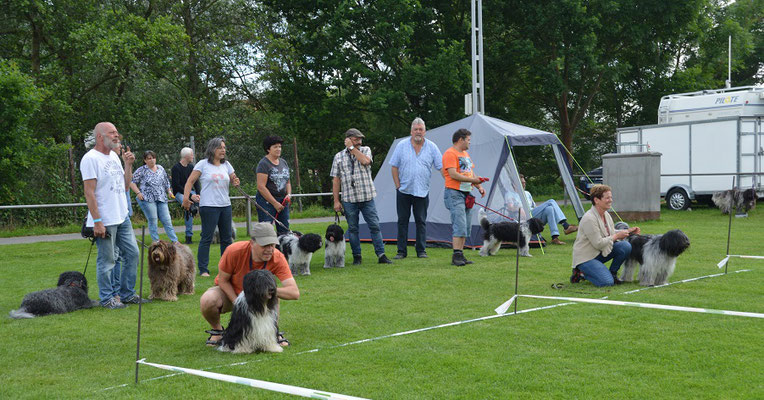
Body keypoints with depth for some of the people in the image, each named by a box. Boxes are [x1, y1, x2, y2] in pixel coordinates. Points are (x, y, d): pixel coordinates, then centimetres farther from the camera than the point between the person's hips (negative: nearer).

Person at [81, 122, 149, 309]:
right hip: (105, 221, -9)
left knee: (132, 254, 12)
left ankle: (127, 294, 23)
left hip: (122, 217, 9)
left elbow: (125, 186, 18)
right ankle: (107, 298, 10)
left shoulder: (114, 156, 14)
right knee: (107, 261, -2)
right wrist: (97, 222, -20)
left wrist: (128, 164, 5)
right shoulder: (91, 158, -12)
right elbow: (89, 193, -16)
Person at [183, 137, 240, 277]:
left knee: (227, 238, 10)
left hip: (225, 205, 5)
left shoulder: (226, 165, 11)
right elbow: (190, 181, -3)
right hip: (208, 206, -5)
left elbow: (233, 180, 13)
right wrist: (186, 198, -12)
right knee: (207, 238, -6)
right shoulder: (203, 164, -3)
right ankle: (203, 269, -1)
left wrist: (235, 182, -11)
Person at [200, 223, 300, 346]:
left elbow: (295, 293, -35)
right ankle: (217, 330, -1)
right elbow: (223, 280, -16)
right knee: (207, 300, -33)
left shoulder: (278, 259, -29)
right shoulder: (234, 251, -33)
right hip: (228, 291, -1)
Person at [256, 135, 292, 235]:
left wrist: (288, 194, 1)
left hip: (283, 201, 7)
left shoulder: (283, 162, 13)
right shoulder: (264, 164, -10)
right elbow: (261, 187, -16)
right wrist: (275, 203, -16)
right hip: (267, 201, -7)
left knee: (284, 231, 6)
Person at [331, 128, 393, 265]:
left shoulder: (365, 150, 7)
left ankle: (381, 255, 1)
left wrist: (352, 148, -11)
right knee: (352, 228, 5)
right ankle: (357, 257, 14)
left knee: (375, 226, -2)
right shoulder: (339, 156, 6)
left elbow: (365, 161, -18)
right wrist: (336, 201, 0)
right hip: (349, 199, 0)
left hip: (367, 197, 0)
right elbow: (336, 180, 5)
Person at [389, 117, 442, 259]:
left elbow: (442, 167, 2)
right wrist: (398, 186, -2)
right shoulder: (402, 145, 0)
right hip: (404, 191, 0)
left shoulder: (432, 147, 1)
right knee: (402, 221, 4)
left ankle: (421, 250, 11)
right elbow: (394, 167, 4)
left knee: (421, 221, 3)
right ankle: (401, 251, 10)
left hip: (422, 191, 0)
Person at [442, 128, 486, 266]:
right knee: (460, 225, -17)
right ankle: (456, 255, -17)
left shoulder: (466, 154, 22)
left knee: (466, 227, 7)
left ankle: (460, 256, 11)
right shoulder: (450, 154, -9)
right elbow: (453, 174, -18)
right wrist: (472, 180, -18)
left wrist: (479, 187, 11)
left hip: (466, 194, 9)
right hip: (454, 193, -9)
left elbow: (471, 173, 26)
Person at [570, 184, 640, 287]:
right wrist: (617, 236, -14)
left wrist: (628, 231, 5)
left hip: (600, 253, 8)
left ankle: (612, 273, 5)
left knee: (626, 246, -11)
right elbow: (599, 244, -24)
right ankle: (581, 273, 2)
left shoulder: (606, 214, 5)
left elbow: (611, 233, 20)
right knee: (607, 282, -23)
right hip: (586, 257, -8)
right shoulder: (589, 219, -23)